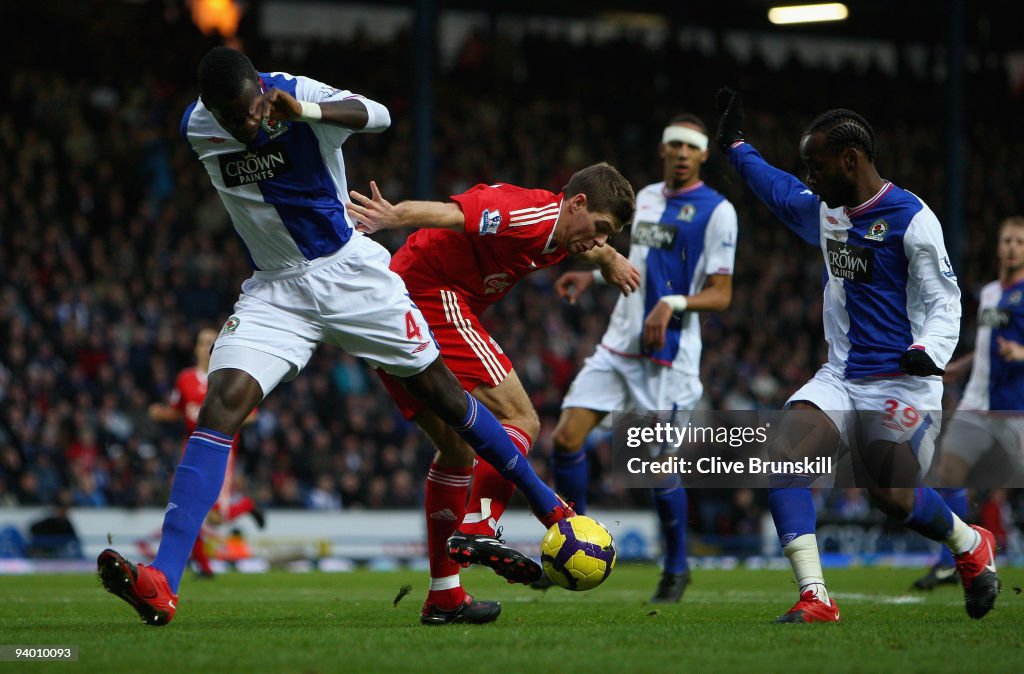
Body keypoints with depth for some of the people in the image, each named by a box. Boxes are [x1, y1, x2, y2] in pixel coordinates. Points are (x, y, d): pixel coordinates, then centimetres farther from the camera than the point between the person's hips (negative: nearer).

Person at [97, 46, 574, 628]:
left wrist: (307, 112, -55)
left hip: (350, 272, -2)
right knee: (222, 402, -19)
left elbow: (377, 116, -37)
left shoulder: (295, 94, -18)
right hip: (275, 290, 2)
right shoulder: (197, 129, -6)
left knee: (442, 392, 6)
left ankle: (551, 509, 27)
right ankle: (161, 585, -30)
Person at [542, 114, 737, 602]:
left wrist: (674, 304, -26)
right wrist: (593, 276, 22)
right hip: (618, 343, 6)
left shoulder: (716, 211, -8)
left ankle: (676, 568, 14)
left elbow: (720, 295, -11)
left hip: (667, 353, -6)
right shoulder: (645, 197, 13)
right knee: (567, 437, -5)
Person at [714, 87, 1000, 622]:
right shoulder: (824, 210, 12)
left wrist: (929, 350, -29)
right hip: (840, 377, 6)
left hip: (901, 384, -6)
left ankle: (971, 545, 21)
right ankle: (815, 599, -24)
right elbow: (776, 188, 34)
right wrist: (734, 145, 41)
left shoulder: (910, 218, -10)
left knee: (893, 497, -14)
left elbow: (945, 300, -11)